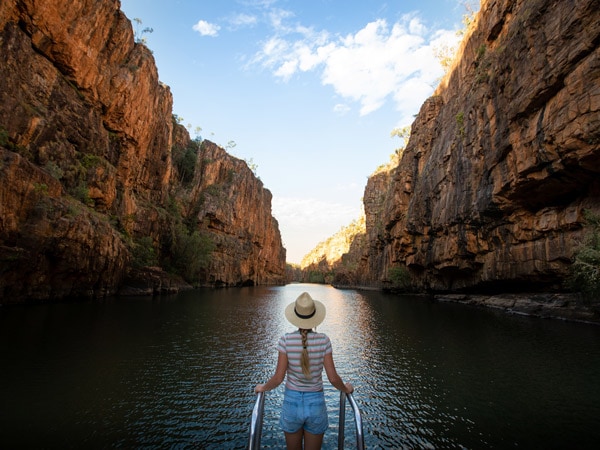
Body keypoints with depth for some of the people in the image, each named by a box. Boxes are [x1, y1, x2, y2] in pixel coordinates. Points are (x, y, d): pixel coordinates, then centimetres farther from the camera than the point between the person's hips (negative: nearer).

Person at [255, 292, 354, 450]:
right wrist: (346, 389, 10)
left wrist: (262, 388, 8)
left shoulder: (286, 340, -16)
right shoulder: (323, 340, -14)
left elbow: (278, 378, -12)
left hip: (292, 402, 0)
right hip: (316, 403, 0)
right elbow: (333, 378, -10)